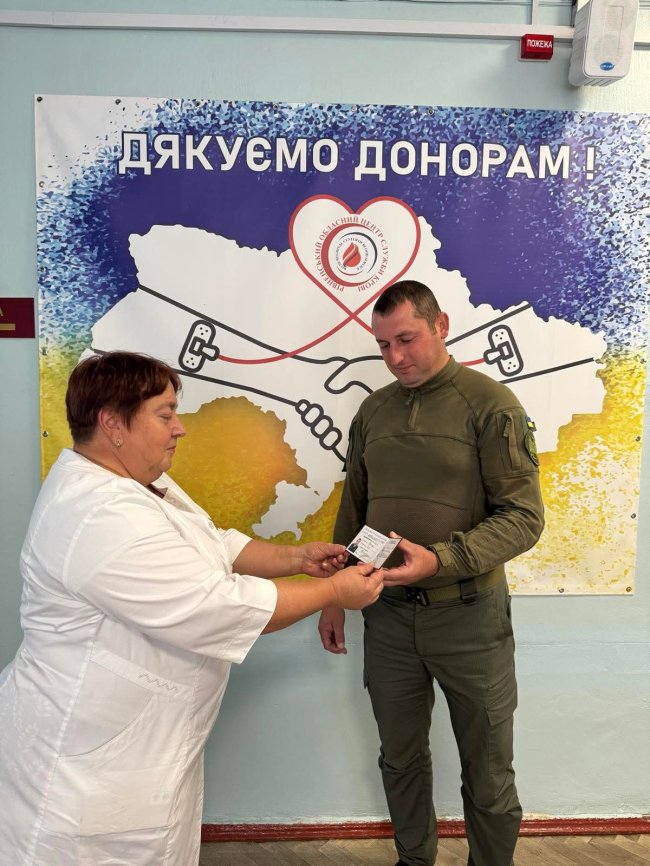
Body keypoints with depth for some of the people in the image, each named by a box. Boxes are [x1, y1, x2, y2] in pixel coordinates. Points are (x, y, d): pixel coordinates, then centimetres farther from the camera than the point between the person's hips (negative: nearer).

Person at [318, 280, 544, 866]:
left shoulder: (490, 404, -10)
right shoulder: (373, 411, 6)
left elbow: (524, 517, -14)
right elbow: (353, 511, 12)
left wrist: (439, 559, -26)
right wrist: (334, 597, 12)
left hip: (468, 615, -4)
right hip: (388, 614, 5)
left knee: (488, 777, 13)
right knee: (401, 759, 21)